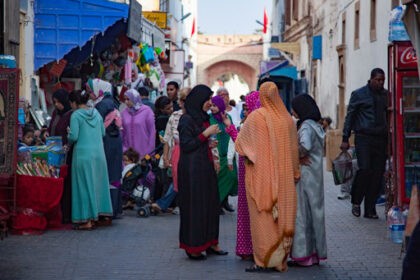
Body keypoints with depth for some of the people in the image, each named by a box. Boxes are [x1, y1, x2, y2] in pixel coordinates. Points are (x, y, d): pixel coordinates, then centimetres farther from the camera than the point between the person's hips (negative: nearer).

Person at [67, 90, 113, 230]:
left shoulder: (76, 115, -9)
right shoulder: (96, 112, 8)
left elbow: (73, 137, -14)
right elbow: (103, 132, 14)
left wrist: (69, 135, 7)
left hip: (83, 154, -5)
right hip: (99, 153, 6)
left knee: (84, 186, 0)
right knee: (97, 184, 13)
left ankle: (87, 220, 1)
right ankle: (97, 214, 19)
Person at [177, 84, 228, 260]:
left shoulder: (204, 118, 14)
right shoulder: (187, 120, -13)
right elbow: (186, 145, -18)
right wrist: (206, 133, -18)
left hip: (206, 166, 9)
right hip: (192, 168, -9)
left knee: (210, 203, 9)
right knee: (194, 205, -3)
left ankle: (209, 242, 18)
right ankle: (192, 247, 6)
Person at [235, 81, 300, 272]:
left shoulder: (256, 117, -10)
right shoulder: (287, 118, 2)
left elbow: (239, 143, -1)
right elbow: (294, 150, 9)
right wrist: (295, 174, 18)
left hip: (261, 175, -4)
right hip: (283, 177, 4)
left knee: (263, 216, -1)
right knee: (282, 215, 10)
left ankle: (265, 260, -3)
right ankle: (280, 259, 14)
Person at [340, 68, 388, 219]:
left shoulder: (386, 95, 14)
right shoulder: (358, 94, 3)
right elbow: (350, 116, 5)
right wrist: (345, 139, 1)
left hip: (381, 139, 4)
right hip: (364, 137, -4)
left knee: (378, 173, 0)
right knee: (365, 169, -16)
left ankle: (370, 209, 7)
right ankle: (356, 202, 5)